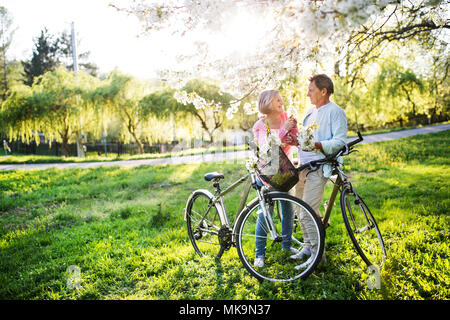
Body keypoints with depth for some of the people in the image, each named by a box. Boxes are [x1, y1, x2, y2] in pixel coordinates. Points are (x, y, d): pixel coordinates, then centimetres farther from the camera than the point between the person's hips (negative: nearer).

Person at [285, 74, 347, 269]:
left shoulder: (335, 112, -6)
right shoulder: (310, 112, 20)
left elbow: (339, 142, -15)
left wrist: (315, 145, -29)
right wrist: (296, 141, 6)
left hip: (319, 168, -8)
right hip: (303, 166, 8)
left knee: (307, 214, -12)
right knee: (303, 211, 13)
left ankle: (318, 253, 3)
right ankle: (309, 246, 29)